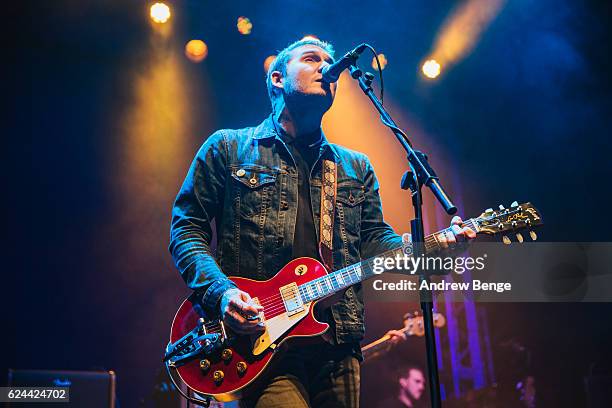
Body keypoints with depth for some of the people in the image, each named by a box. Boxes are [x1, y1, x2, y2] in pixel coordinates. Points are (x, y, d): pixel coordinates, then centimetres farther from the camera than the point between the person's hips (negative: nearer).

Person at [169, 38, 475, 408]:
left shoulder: (357, 168, 21)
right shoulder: (227, 148, 9)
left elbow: (374, 240, 14)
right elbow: (187, 228, 5)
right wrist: (220, 291, -13)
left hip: (338, 348, 5)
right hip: (260, 344, -4)